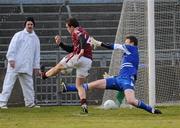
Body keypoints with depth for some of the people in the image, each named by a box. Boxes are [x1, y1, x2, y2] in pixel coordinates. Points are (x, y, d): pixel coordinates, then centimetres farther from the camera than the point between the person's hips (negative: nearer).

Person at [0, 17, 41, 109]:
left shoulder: (35, 38, 15)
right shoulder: (19, 35, 2)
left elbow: (37, 53, 18)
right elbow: (12, 47, -5)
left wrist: (36, 66, 14)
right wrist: (11, 59, -16)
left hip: (27, 66, 5)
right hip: (15, 64, -5)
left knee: (28, 84, 8)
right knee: (9, 82, -9)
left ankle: (30, 103, 17)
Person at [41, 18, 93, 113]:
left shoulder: (76, 31, 1)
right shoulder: (83, 33, 30)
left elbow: (82, 38, -24)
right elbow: (71, 49, 34)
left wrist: (82, 49, -38)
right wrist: (60, 44, 30)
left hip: (78, 58, -9)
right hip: (88, 61, 9)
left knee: (59, 66, 19)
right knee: (79, 85, 14)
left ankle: (45, 75, 43)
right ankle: (84, 104, -4)